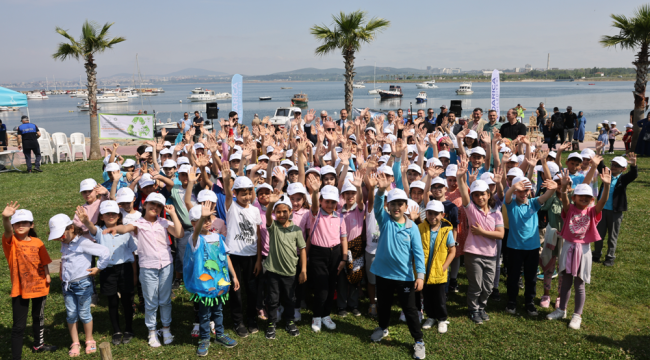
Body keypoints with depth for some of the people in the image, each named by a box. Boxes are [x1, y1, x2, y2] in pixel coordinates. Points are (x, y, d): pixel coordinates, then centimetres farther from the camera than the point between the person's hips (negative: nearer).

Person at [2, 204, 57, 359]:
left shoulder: (37, 242, -3)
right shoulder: (11, 241, -12)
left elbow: (44, 262, 4)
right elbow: (7, 230, -34)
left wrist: (47, 275, -10)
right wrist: (5, 218, -54)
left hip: (39, 286, 4)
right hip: (20, 288, -4)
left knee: (38, 317, 24)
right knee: (19, 325, -2)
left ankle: (38, 344, 45)